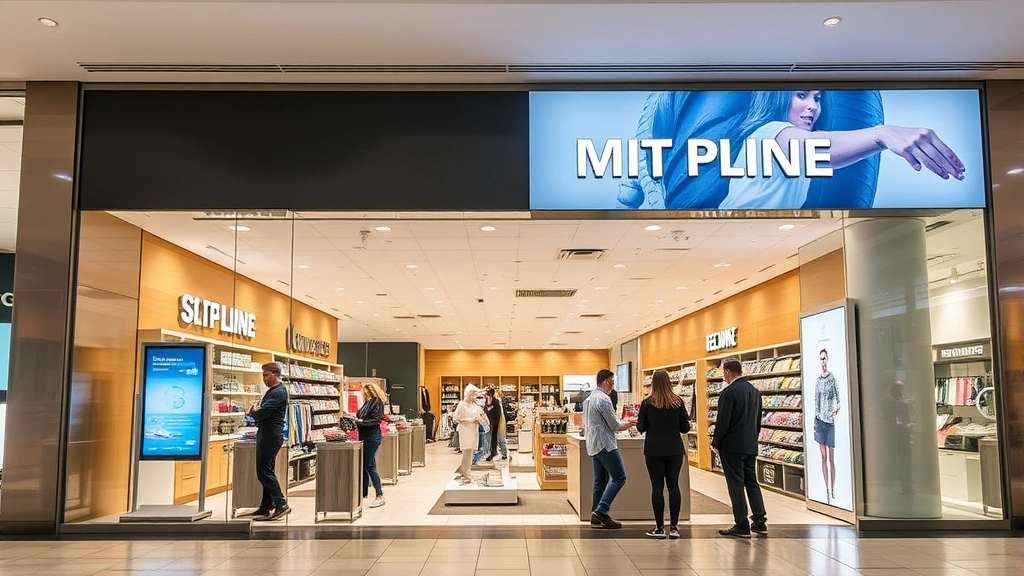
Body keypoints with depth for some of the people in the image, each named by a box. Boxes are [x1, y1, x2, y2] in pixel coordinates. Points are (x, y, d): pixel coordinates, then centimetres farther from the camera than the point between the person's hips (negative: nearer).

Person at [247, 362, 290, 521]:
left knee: (264, 472, -9)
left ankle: (281, 504, -6)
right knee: (266, 472, 12)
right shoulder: (273, 390, 18)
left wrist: (252, 412, -2)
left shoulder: (279, 392, -15)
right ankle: (266, 508, 17)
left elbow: (263, 412, -23)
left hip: (270, 435, -10)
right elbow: (263, 412, 18)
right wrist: (256, 411, -3)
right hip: (267, 434, 10)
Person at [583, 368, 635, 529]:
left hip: (593, 445, 10)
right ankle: (601, 510, -13)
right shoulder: (603, 399, -16)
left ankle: (596, 515, 12)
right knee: (619, 478, -6)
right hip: (605, 444, -10)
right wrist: (626, 425, 7)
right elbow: (614, 425, -14)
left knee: (600, 480, 12)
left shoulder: (589, 398, 14)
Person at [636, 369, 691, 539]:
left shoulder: (647, 403, -8)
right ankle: (674, 527, 8)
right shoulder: (678, 401, -2)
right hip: (675, 450, 2)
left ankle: (660, 528, 5)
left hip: (654, 450, -2)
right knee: (673, 485, 8)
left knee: (657, 487, 2)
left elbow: (641, 427, -1)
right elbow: (685, 428, 2)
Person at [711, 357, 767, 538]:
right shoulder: (754, 391, 9)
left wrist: (715, 442, -5)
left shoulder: (729, 392, -17)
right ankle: (760, 522, 18)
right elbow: (758, 419, 14)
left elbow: (723, 421, -17)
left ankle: (742, 526, 3)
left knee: (736, 484, -1)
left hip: (732, 446, -8)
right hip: (751, 445, 8)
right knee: (752, 482, 15)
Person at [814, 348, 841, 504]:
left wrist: (837, 409, -24)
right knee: (823, 456, 7)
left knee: (831, 458, 0)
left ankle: (833, 489, 7)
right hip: (819, 420, 4)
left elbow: (838, 399, -6)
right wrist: (814, 421, 9)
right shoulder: (817, 380, 9)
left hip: (830, 421, -4)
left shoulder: (833, 378, -5)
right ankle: (826, 488, 13)